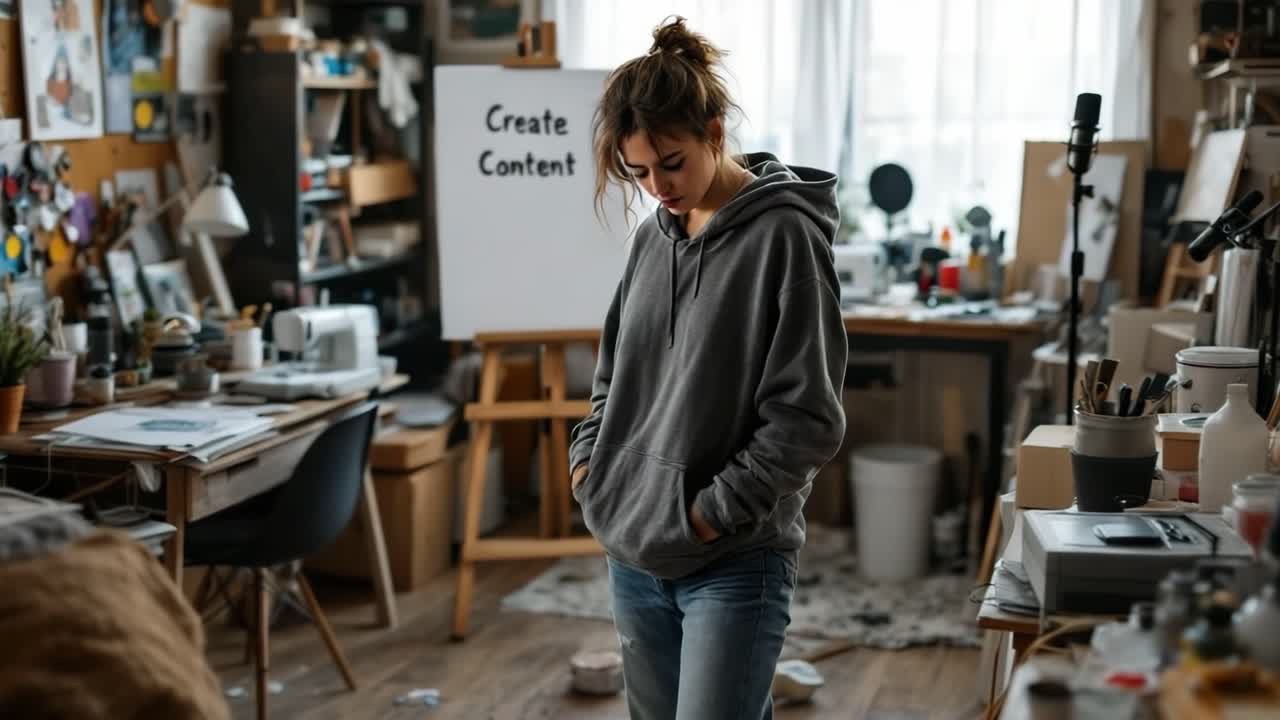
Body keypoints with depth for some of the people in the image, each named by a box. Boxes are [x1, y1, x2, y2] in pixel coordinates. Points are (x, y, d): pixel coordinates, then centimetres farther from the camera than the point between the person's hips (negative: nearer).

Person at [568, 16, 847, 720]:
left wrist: (713, 512, -14)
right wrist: (588, 461, 6)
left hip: (734, 564, -7)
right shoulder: (653, 237, 9)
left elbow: (807, 417, -14)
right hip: (633, 553, 7)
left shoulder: (784, 236, -11)